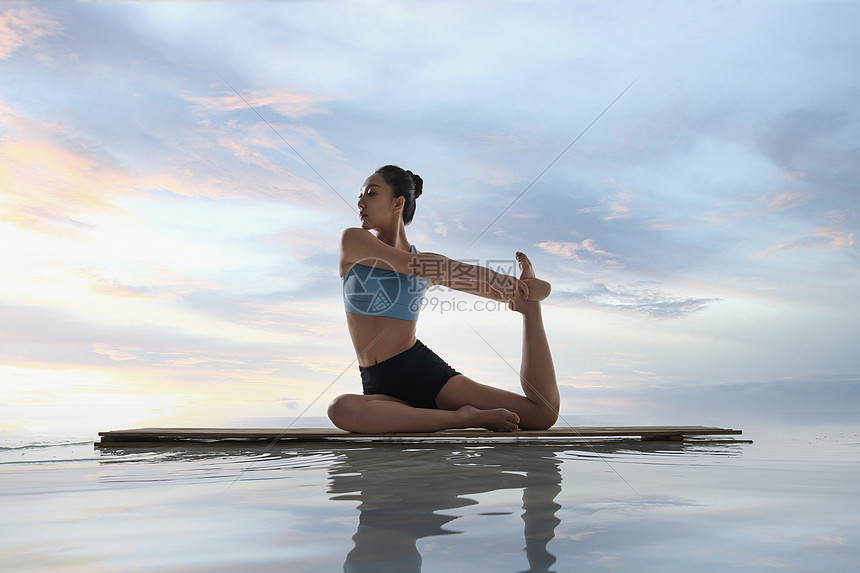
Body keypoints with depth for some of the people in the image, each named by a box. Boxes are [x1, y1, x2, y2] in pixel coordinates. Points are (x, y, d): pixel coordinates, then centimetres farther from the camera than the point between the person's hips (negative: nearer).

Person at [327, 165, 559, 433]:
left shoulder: (430, 260, 6)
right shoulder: (352, 240, 1)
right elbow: (416, 267, -13)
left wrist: (529, 300, -8)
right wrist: (498, 278, -12)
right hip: (380, 387, 1)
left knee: (544, 413, -13)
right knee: (341, 409, -38)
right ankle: (462, 417, -22)